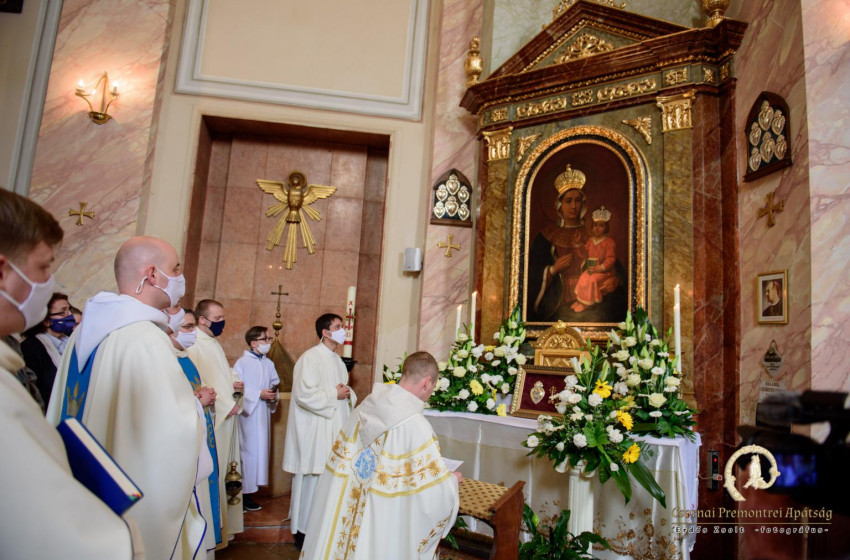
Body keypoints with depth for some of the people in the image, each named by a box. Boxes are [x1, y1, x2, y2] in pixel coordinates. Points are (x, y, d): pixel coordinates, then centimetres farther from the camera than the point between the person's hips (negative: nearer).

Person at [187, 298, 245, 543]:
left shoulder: (214, 344, 16)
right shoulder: (194, 346, -13)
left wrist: (235, 384, 4)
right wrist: (225, 405, -15)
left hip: (226, 419, 9)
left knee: (226, 472, 13)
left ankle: (225, 522, 24)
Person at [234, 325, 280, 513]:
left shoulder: (268, 364, 10)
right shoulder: (242, 363, -8)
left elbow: (275, 383, 15)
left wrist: (274, 395, -5)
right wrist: (259, 394, -18)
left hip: (263, 413, 6)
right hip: (247, 413, -6)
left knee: (261, 449, 7)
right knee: (248, 450, -3)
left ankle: (249, 490, 18)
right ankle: (243, 492, 8)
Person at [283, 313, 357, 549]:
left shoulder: (337, 360, 14)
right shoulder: (310, 358, -14)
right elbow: (304, 394, -23)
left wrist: (348, 394, 1)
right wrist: (334, 394, -15)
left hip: (334, 430, 8)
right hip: (314, 432, -8)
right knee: (313, 479, 0)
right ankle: (304, 530, 16)